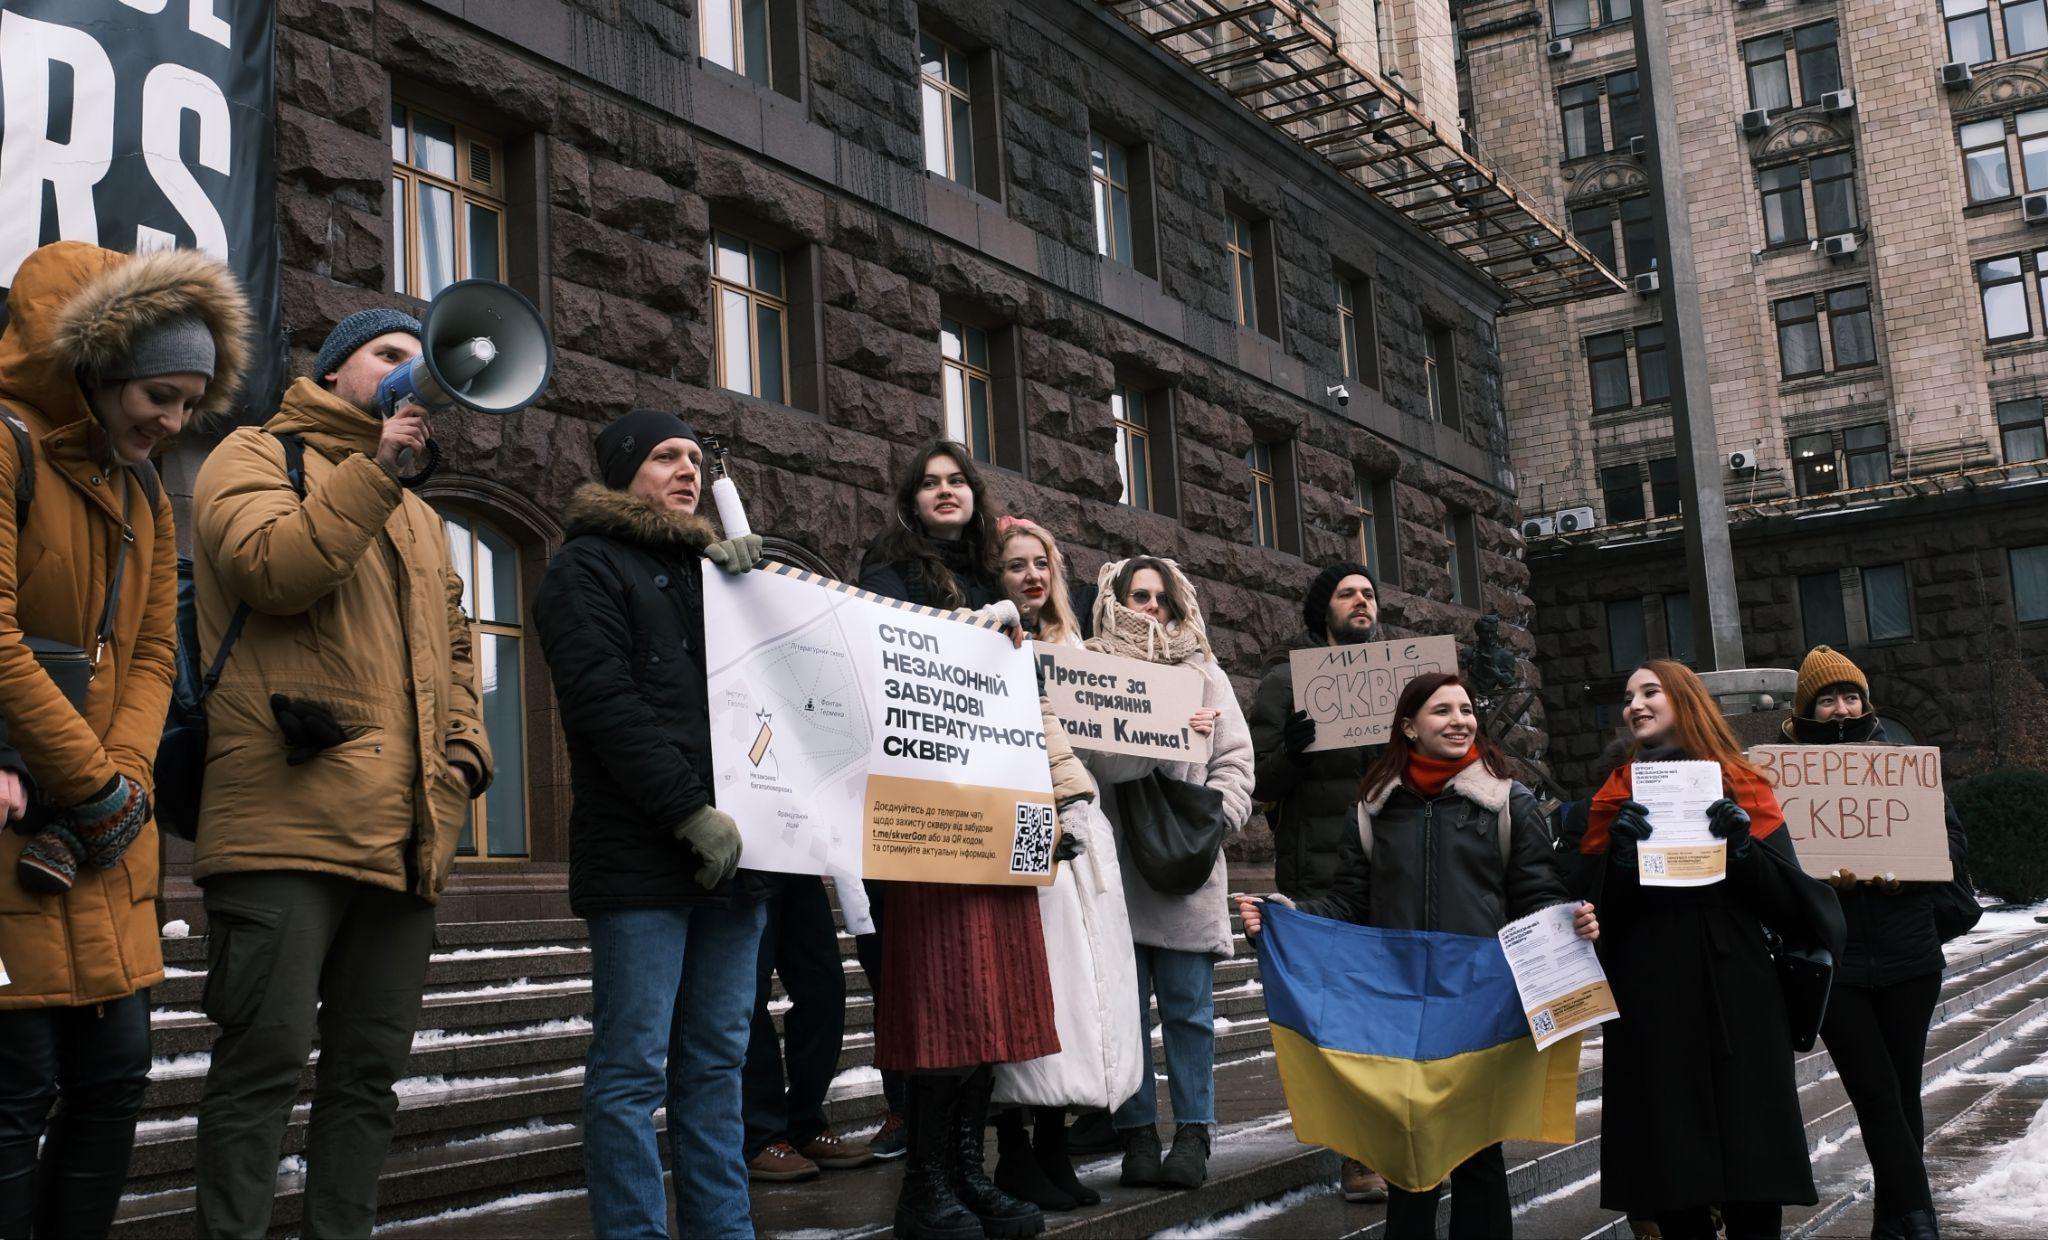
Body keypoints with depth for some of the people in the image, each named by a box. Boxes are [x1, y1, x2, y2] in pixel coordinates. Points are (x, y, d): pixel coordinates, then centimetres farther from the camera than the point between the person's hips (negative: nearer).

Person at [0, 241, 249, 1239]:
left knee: (116, 1074, 8)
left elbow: (150, 656, 10)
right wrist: (98, 787, -12)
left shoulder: (146, 495, 16)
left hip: (102, 827, 8)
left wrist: (117, 787, -6)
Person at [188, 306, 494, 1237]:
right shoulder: (257, 456, 7)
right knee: (265, 1055, -6)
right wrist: (376, 468, -16)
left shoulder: (418, 515, 27)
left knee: (370, 1067, 10)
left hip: (401, 834, 7)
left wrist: (464, 742, 13)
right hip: (289, 818, -7)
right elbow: (274, 570, -13)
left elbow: (452, 645, 30)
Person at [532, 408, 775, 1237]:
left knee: (717, 1061, 9)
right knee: (634, 1066, -4)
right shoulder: (587, 566, 2)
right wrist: (690, 812, -17)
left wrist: (754, 578, 6)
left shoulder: (707, 567, 23)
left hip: (730, 851, 7)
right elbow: (604, 702, -10)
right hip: (641, 857, -7)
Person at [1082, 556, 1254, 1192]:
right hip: (1115, 865, -1)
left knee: (1189, 1006, 3)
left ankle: (1193, 1133, 12)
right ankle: (1137, 1133, 12)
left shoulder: (1204, 674, 16)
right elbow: (1086, 754, -9)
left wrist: (1214, 817, -7)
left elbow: (1235, 759, 11)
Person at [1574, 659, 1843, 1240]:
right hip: (1650, 1004, 1)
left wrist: (1742, 847, -13)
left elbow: (1788, 896, 2)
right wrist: (1620, 852, -14)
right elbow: (1593, 908, 2)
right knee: (1671, 1170, 0)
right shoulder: (1616, 799, 11)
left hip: (1737, 1000, 0)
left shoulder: (1741, 790, 9)